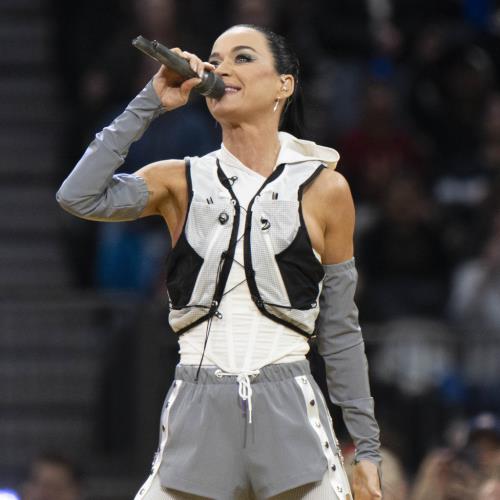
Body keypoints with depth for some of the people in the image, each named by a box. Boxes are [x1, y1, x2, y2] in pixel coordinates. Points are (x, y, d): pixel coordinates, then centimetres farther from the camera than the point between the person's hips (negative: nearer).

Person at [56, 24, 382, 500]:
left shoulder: (323, 189, 6)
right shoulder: (182, 182, 9)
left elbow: (339, 331, 10)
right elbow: (79, 196, -9)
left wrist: (366, 447, 8)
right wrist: (149, 103, -6)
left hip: (289, 417, -1)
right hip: (198, 416, 1)